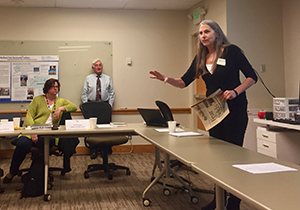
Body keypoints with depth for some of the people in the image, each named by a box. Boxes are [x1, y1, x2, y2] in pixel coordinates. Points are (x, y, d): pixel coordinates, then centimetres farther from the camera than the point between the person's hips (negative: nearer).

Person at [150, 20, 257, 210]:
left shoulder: (231, 51, -8)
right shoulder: (201, 58, 8)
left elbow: (252, 77, -8)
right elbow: (184, 82, 6)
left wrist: (235, 91, -23)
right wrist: (167, 79, -13)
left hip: (235, 109, -6)